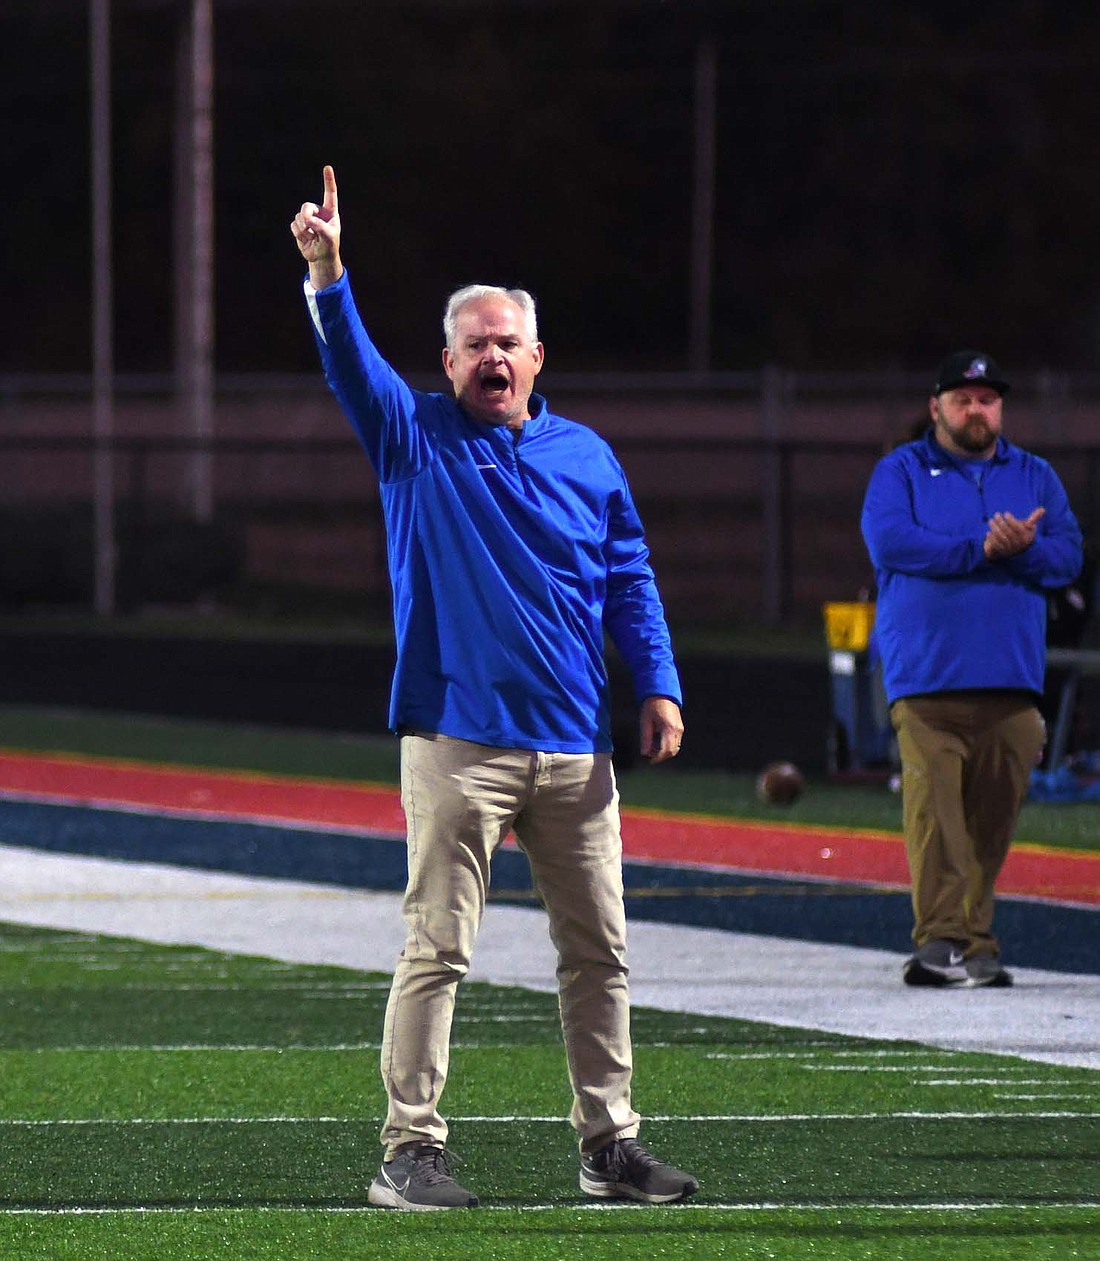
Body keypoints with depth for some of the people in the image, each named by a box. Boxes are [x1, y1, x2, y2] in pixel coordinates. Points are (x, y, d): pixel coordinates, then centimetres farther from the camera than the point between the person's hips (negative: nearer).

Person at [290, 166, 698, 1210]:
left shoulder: (586, 457, 14)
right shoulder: (415, 439, 4)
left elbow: (629, 578, 15)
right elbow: (350, 362, -11)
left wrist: (657, 683, 3)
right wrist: (326, 272, -27)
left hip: (575, 746, 4)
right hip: (457, 741, -4)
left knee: (598, 950, 7)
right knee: (436, 948, -7)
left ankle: (608, 1142, 15)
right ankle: (409, 1150, -6)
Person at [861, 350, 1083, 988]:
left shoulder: (1034, 476, 19)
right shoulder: (900, 471, 9)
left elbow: (1068, 554, 8)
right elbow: (890, 542, -8)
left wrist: (1022, 550, -13)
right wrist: (983, 549, -12)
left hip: (1011, 680, 3)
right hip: (927, 678, -3)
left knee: (994, 816, 2)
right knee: (933, 808, -14)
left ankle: (978, 943, 8)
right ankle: (939, 939, -18)